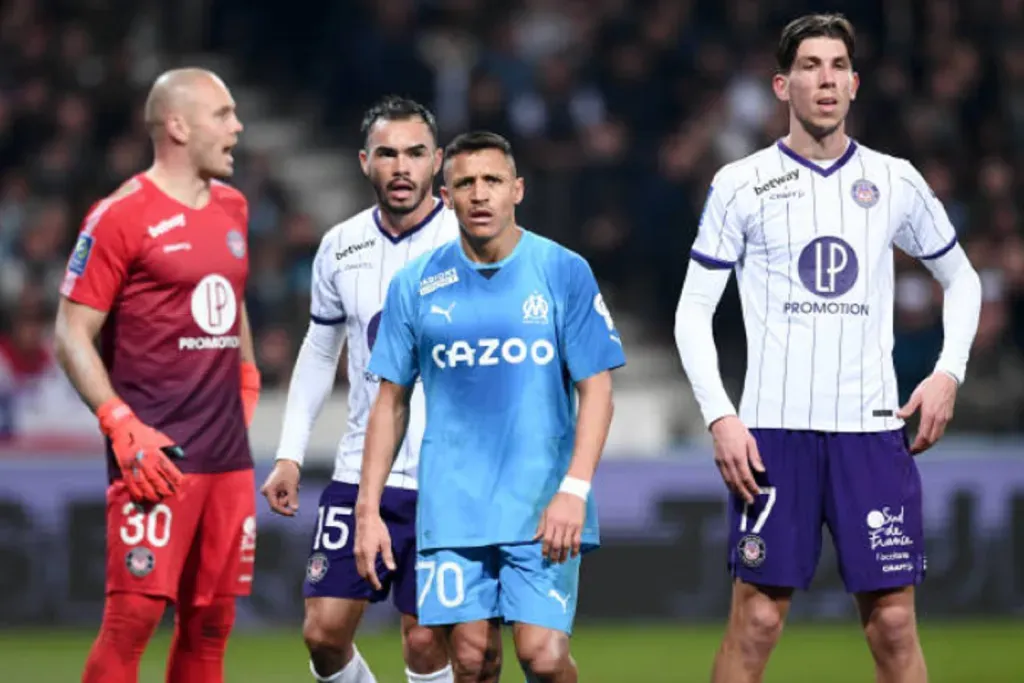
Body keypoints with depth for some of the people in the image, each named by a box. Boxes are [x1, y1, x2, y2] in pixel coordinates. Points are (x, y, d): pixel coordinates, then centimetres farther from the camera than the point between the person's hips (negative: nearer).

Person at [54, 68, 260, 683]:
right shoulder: (122, 216, -8)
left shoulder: (232, 208, 15)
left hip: (228, 456, 7)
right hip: (155, 452, -7)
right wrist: (121, 426, -17)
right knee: (134, 615, -12)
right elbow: (72, 335, -9)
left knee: (211, 623, 8)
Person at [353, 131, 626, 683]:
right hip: (451, 508, 2)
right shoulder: (415, 285, 5)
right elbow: (391, 400, 11)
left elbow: (596, 390, -1)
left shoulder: (565, 273, 0)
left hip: (543, 508, -2)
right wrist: (368, 508, 5)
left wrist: (575, 490, -13)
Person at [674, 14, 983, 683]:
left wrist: (949, 372, 5)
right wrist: (720, 417, -8)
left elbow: (961, 279, 21)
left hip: (873, 428, 2)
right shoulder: (742, 185, 2)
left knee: (894, 622, -1)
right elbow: (694, 310, 3)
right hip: (774, 428, -2)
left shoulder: (895, 182, 8)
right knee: (756, 621, -3)